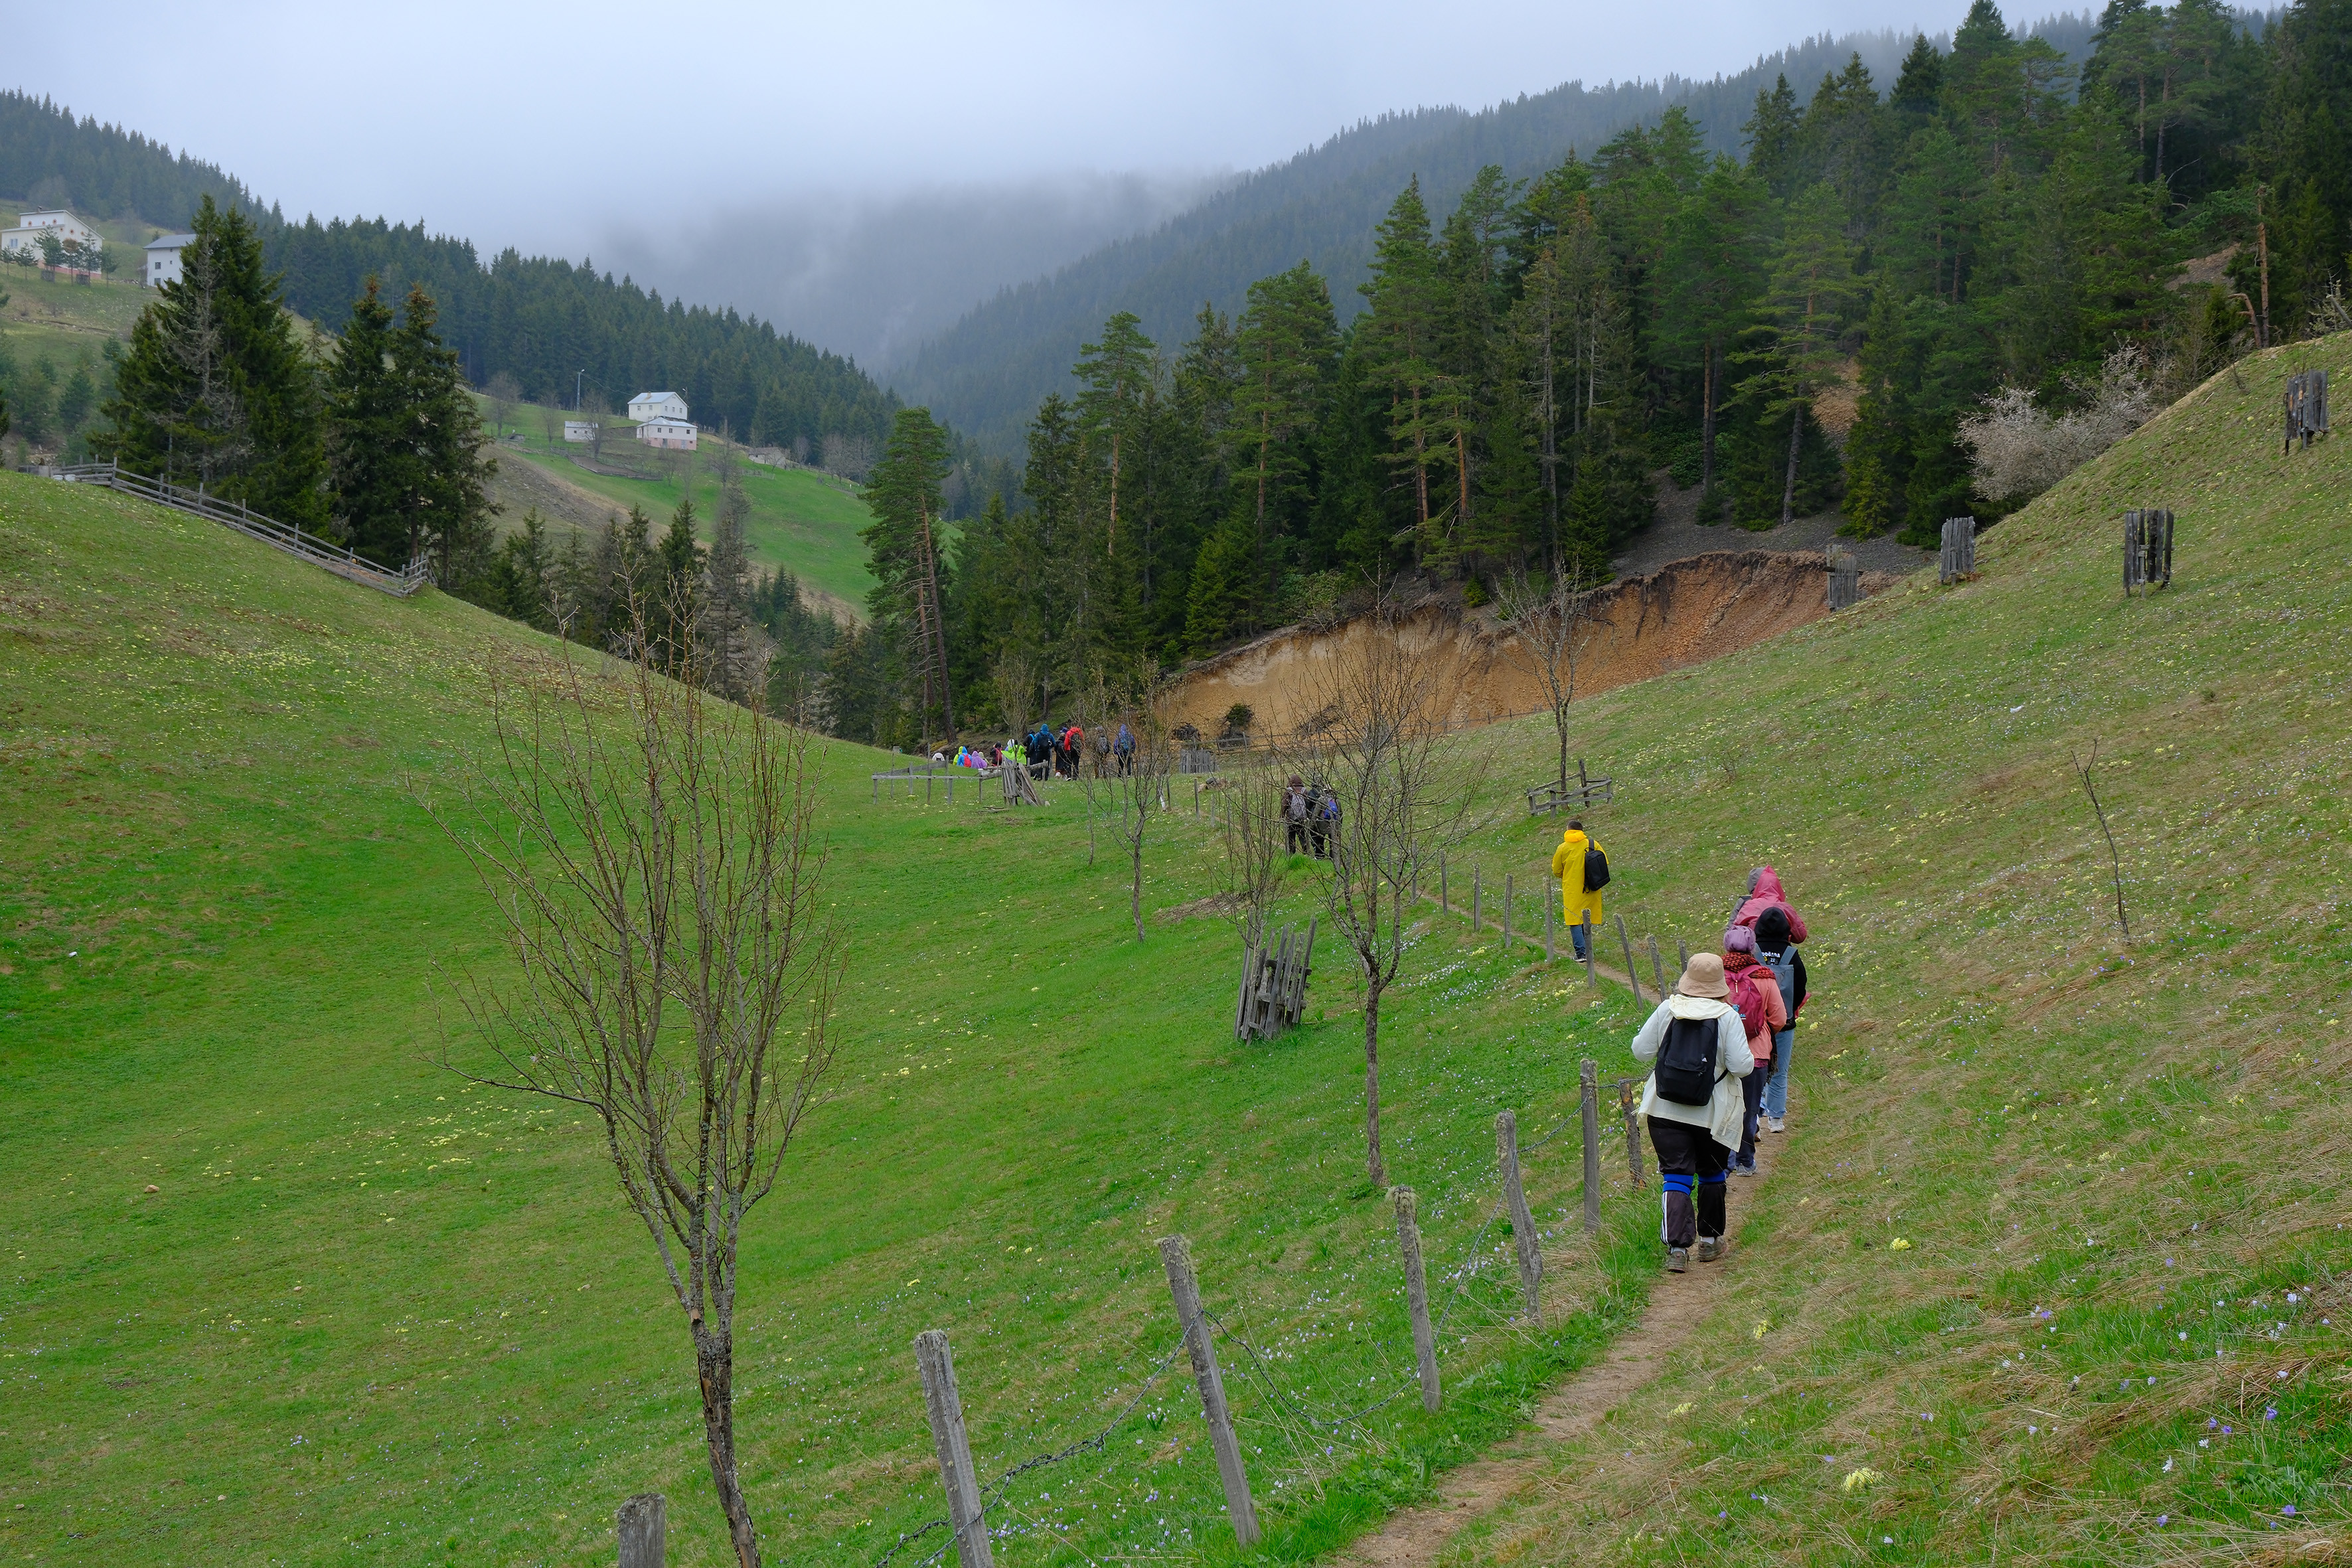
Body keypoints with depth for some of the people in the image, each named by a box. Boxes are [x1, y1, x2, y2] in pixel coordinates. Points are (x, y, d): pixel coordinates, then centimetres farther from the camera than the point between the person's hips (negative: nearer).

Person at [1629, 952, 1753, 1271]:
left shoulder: (1667, 1010, -6)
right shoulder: (1727, 1017, -12)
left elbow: (1640, 1051, 0)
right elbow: (1743, 1067, -15)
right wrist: (1749, 1057, 7)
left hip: (1665, 1111, 1)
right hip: (1711, 1114, -1)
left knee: (1676, 1176, 1)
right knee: (1711, 1173, 19)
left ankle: (1677, 1247, -11)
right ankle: (1709, 1241, 30)